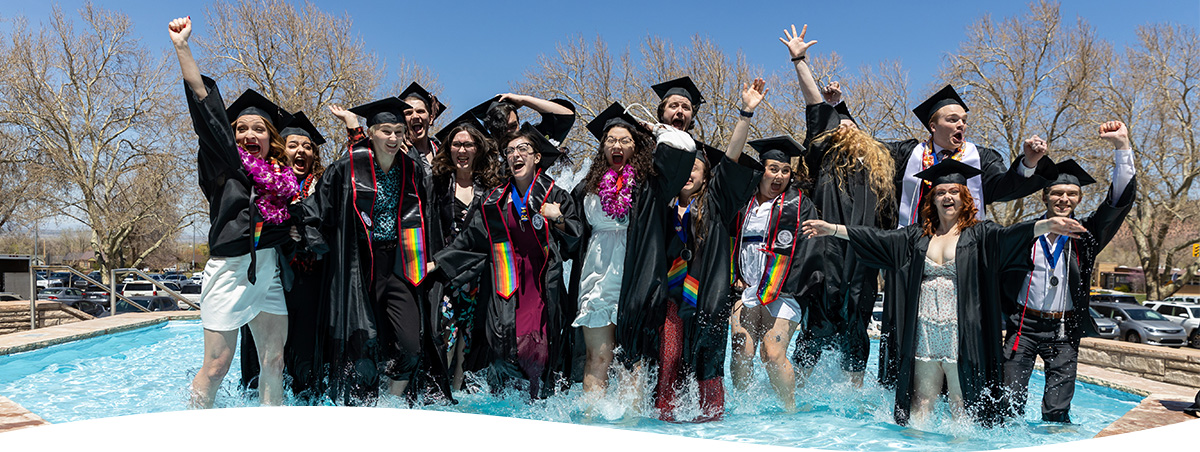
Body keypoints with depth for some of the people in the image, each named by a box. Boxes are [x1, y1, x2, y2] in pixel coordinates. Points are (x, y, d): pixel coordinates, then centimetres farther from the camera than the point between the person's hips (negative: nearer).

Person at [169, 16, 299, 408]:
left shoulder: (283, 174, 12)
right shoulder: (226, 160, 2)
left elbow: (292, 224, 26)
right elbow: (204, 102, -5)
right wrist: (182, 47, -9)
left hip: (270, 271, 4)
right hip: (231, 268, -4)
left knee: (273, 362, 8)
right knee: (217, 365, -2)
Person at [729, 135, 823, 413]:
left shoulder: (800, 205, 3)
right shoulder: (743, 203, 13)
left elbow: (806, 251, -3)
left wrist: (774, 288, -9)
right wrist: (735, 277, 9)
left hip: (781, 292, -3)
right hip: (745, 290, 3)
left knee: (773, 353, -11)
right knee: (741, 353, -3)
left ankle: (790, 410, 6)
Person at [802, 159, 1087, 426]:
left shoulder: (979, 235, 3)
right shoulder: (918, 236, 11)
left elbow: (1009, 235, -15)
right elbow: (878, 238, 10)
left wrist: (1047, 225, -35)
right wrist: (830, 229, 5)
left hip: (961, 333, -3)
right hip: (924, 333, 3)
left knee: (962, 405, 3)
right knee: (921, 401, 7)